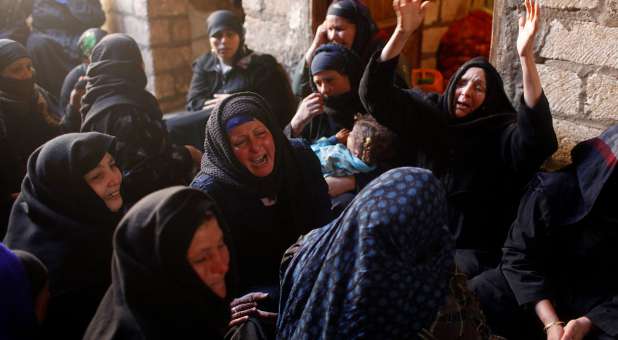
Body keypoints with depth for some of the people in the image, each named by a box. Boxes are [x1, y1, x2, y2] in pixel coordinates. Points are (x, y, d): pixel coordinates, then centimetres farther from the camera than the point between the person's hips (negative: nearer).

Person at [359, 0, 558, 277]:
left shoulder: (502, 134, -7)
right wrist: (402, 32, -21)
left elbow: (536, 134, -30)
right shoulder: (426, 113, 3)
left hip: (473, 251, -3)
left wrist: (525, 56, -39)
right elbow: (375, 92, -7)